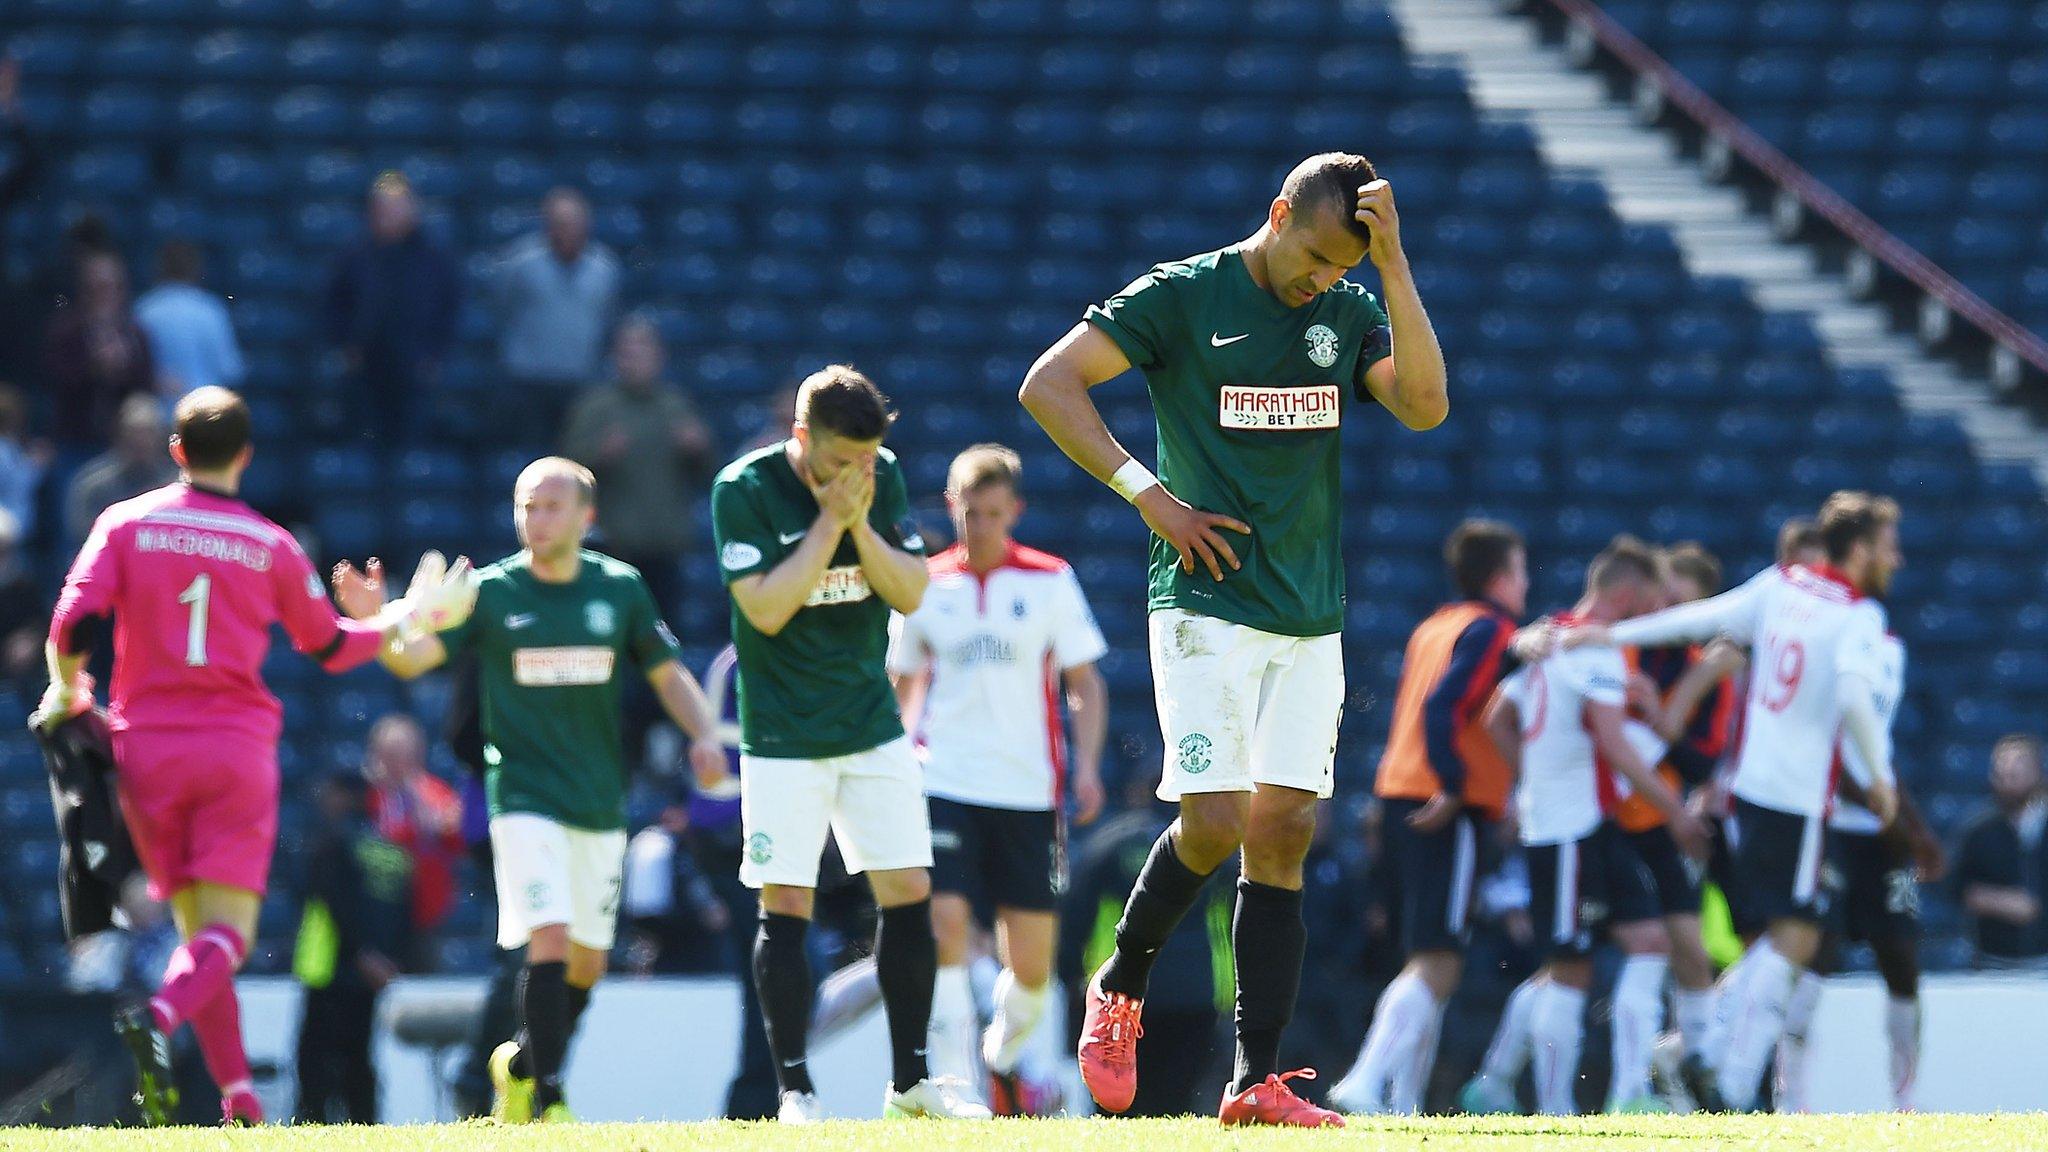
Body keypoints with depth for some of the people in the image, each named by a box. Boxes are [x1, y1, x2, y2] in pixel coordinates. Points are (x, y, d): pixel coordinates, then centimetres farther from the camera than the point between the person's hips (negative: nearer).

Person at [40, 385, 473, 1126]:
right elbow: (330, 647, 16)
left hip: (147, 746, 1)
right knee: (226, 931, -5)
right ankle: (162, 1017, -37)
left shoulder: (127, 524, 2)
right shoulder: (271, 545, 4)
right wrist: (406, 619, 33)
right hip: (237, 746, -1)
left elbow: (75, 623, -8)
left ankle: (240, 1099, 2)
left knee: (195, 925, 9)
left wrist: (66, 691, 12)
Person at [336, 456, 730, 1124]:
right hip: (524, 798, -4)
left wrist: (705, 737, -4)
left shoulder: (619, 588, 4)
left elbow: (668, 674, 13)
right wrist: (375, 621, -32)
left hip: (600, 805, 4)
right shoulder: (492, 591, -3)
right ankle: (545, 1099, -16)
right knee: (549, 943, -19)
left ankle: (521, 1066, 34)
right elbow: (413, 657, -11)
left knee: (587, 966, 10)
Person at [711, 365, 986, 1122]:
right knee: (786, 906, -7)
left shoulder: (883, 478, 0)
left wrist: (861, 523, -16)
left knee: (908, 893, 1)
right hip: (783, 738, -4)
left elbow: (911, 594, -2)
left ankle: (910, 1081, 10)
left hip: (872, 723, 4)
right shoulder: (744, 490, -13)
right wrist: (830, 522, -21)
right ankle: (794, 1089, -1)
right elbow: (765, 608, -20)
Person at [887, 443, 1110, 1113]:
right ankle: (953, 1082, -16)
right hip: (944, 781, 0)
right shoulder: (927, 585, 6)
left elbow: (1085, 686, 6)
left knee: (1031, 961, 2)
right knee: (944, 921, -18)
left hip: (1028, 790, 0)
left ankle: (1003, 1055, 31)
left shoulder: (1050, 581, 4)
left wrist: (1087, 767, -7)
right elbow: (902, 687, 17)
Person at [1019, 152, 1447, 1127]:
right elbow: (1047, 385, -6)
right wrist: (1147, 493, -11)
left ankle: (1257, 1082, 0)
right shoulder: (1182, 296, -4)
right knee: (1216, 822, -14)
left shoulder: (1351, 313, 9)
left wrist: (1393, 263, -10)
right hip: (1207, 605, -5)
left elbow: (1425, 406, -7)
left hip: (1311, 622, 5)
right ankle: (1119, 988, 14)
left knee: (1284, 833, -1)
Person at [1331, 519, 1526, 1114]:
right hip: (1448, 812, -9)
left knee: (1426, 963, 13)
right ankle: (1366, 1083, -26)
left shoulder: (1433, 628, 21)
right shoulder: (1492, 630, -6)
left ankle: (1403, 1099, 10)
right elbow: (1442, 708, -19)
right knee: (1438, 963, -13)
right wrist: (1454, 789, -23)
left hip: (1399, 795, 9)